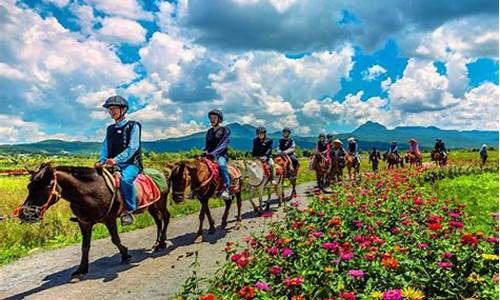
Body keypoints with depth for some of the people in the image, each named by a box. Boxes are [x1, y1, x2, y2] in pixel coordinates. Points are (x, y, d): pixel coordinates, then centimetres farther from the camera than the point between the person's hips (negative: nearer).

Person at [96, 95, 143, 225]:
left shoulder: (133, 126, -2)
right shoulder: (110, 129, 18)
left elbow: (132, 147, -13)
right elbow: (105, 146, 13)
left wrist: (116, 160, -24)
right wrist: (101, 161, -8)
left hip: (131, 164, -7)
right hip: (113, 164, 7)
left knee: (125, 179, -35)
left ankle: (130, 211, -25)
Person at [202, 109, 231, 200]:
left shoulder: (225, 130, -1)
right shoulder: (209, 132, 17)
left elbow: (223, 145, -13)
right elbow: (207, 145, 19)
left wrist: (213, 153, -25)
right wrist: (205, 152, -4)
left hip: (221, 155, -6)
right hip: (209, 155, 6)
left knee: (222, 165, -38)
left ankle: (226, 188, -40)